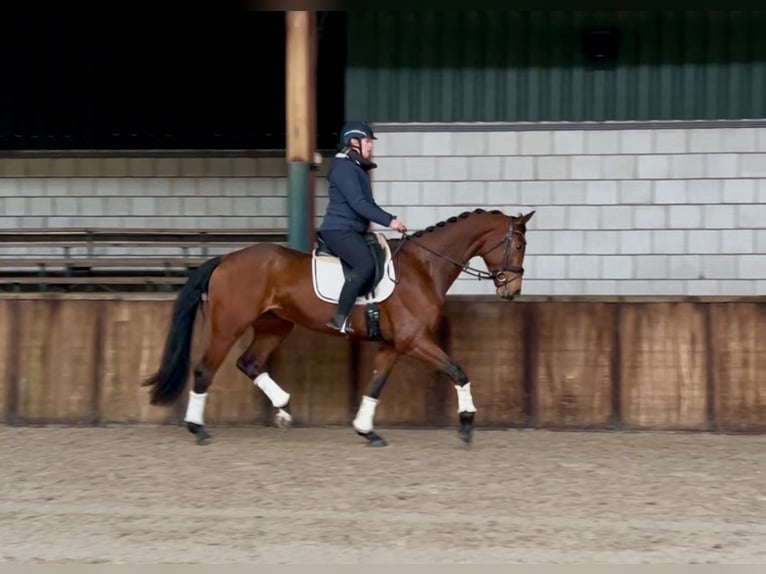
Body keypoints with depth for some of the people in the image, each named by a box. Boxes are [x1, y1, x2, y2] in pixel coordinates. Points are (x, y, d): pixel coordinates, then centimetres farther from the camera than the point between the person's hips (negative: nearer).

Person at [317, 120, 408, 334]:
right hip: (339, 230, -11)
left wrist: (391, 219, 14)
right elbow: (358, 203, -21)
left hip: (352, 232, 11)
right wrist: (389, 221, -22)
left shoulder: (357, 168, 20)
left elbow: (368, 204, 26)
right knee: (365, 264, -29)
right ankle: (340, 319, -31)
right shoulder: (344, 167, -13)